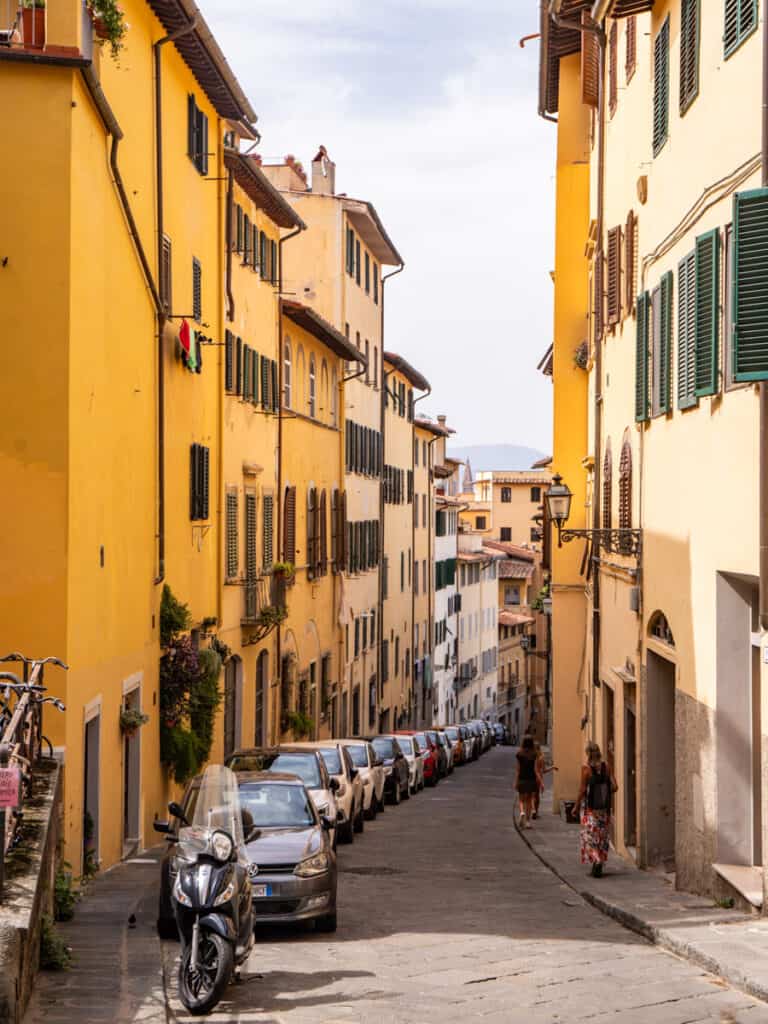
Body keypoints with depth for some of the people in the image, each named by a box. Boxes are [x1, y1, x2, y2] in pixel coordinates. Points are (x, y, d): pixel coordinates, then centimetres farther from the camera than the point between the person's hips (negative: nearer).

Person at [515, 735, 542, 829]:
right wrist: (540, 782, -5)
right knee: (529, 801, 12)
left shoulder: (519, 754, -6)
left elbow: (518, 769, -3)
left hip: (522, 779, 0)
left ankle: (522, 813, -21)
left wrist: (516, 782, 4)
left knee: (522, 800, 10)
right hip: (532, 779, 0)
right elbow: (536, 770, -9)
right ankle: (528, 821, 12)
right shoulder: (534, 755, -6)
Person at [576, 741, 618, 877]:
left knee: (590, 836, 4)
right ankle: (598, 867, 18)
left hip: (590, 808, -4)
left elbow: (582, 790, -12)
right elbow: (614, 787, -2)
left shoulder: (586, 768, -12)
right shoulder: (606, 767, -1)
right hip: (604, 808, 4)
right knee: (602, 837, 13)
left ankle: (596, 861, -15)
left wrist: (576, 806, 0)